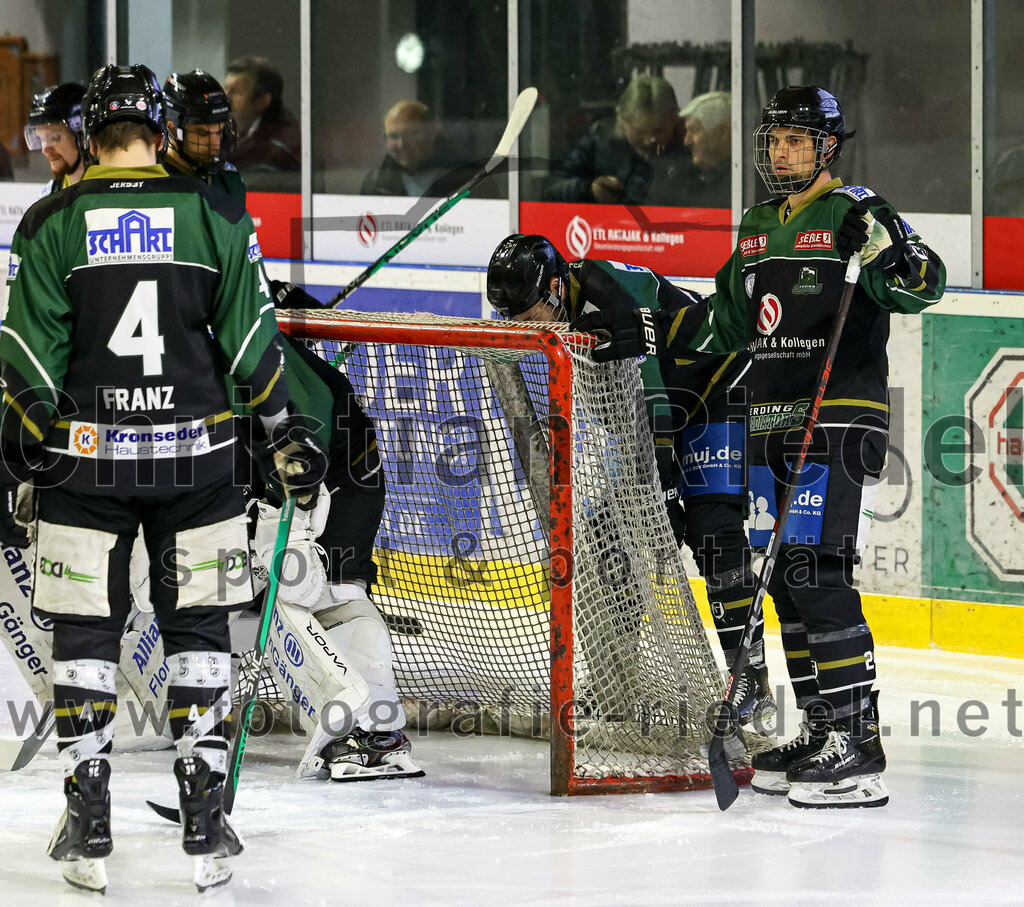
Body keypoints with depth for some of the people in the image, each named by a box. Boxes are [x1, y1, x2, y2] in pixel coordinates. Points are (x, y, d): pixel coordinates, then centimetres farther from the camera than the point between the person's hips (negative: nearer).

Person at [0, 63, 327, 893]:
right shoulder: (215, 214, -1)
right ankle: (205, 825, 7)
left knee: (85, 634, 8)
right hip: (193, 454, 0)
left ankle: (88, 831, 7)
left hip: (83, 459, 0)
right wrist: (289, 433, 10)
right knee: (198, 630, 9)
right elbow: (251, 341, 0)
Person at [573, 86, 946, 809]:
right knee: (786, 580, 8)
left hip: (841, 423, -8)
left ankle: (861, 748, -15)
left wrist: (878, 245, -36)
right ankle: (822, 732, 16)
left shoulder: (854, 213, -6)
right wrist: (638, 334, 18)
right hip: (771, 425, 8)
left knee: (817, 575, -15)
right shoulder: (758, 227, 18)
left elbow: (924, 284, -18)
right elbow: (723, 320, 25)